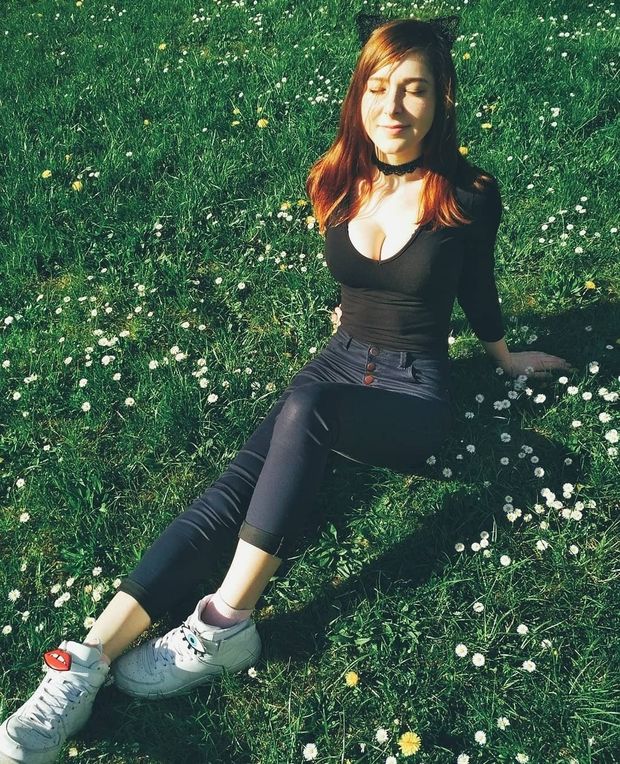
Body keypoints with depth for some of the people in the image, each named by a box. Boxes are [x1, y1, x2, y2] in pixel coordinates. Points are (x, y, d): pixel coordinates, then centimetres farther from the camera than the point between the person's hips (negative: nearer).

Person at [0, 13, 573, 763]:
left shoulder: (469, 195, -12)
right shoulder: (335, 182, -1)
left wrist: (506, 359, 21)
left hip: (415, 394, -4)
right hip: (341, 362, 4)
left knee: (306, 411, -37)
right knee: (231, 492, -19)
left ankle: (226, 625, -30)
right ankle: (86, 663, -26)